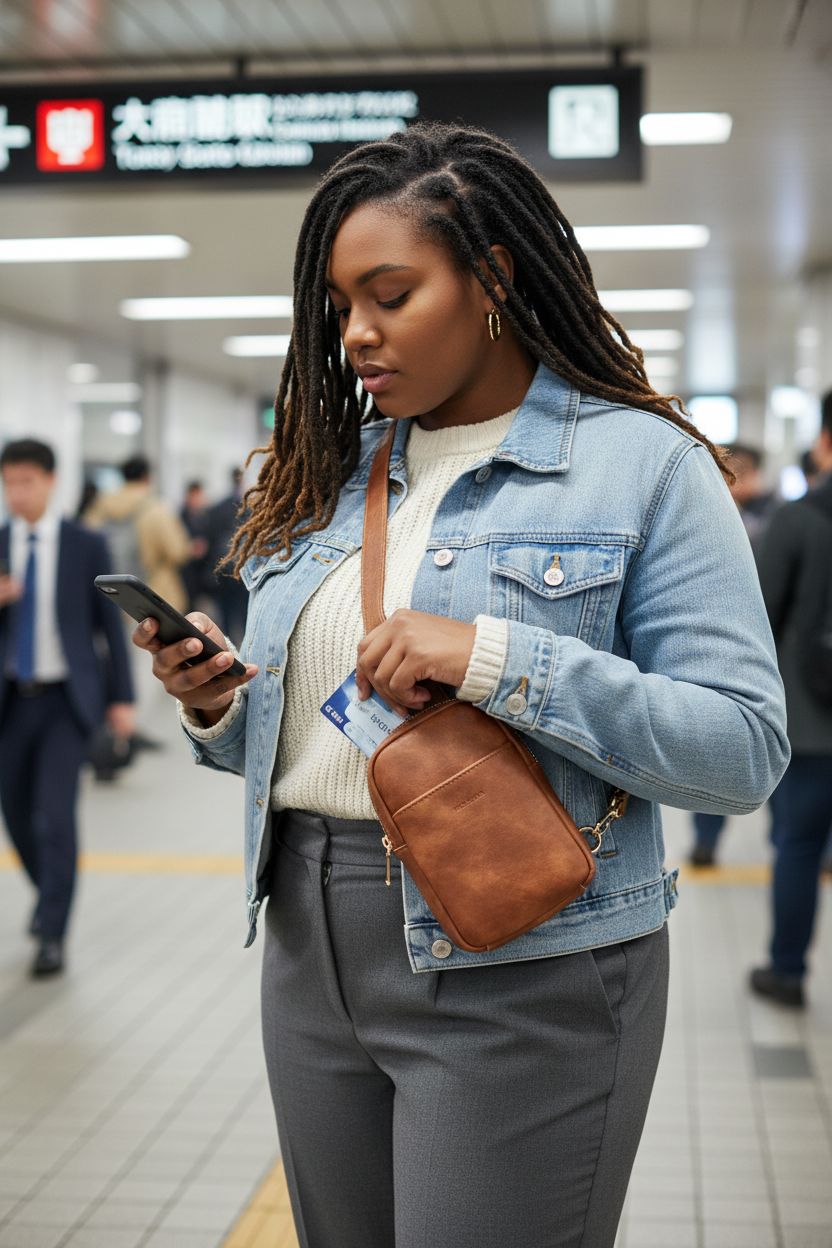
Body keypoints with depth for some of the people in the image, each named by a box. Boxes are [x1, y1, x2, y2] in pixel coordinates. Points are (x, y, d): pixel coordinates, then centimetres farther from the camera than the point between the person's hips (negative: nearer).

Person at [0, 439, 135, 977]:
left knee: (55, 814, -12)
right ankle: (50, 891, 40)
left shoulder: (86, 545, -5)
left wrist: (122, 698, -2)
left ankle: (52, 936, -2)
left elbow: (110, 622, -1)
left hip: (67, 699, -4)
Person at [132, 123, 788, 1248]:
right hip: (311, 949, 6)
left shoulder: (645, 465, -7)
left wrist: (497, 660, -24)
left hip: (524, 975, -6)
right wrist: (219, 711, -5)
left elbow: (746, 750, -14)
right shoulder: (330, 472, 11)